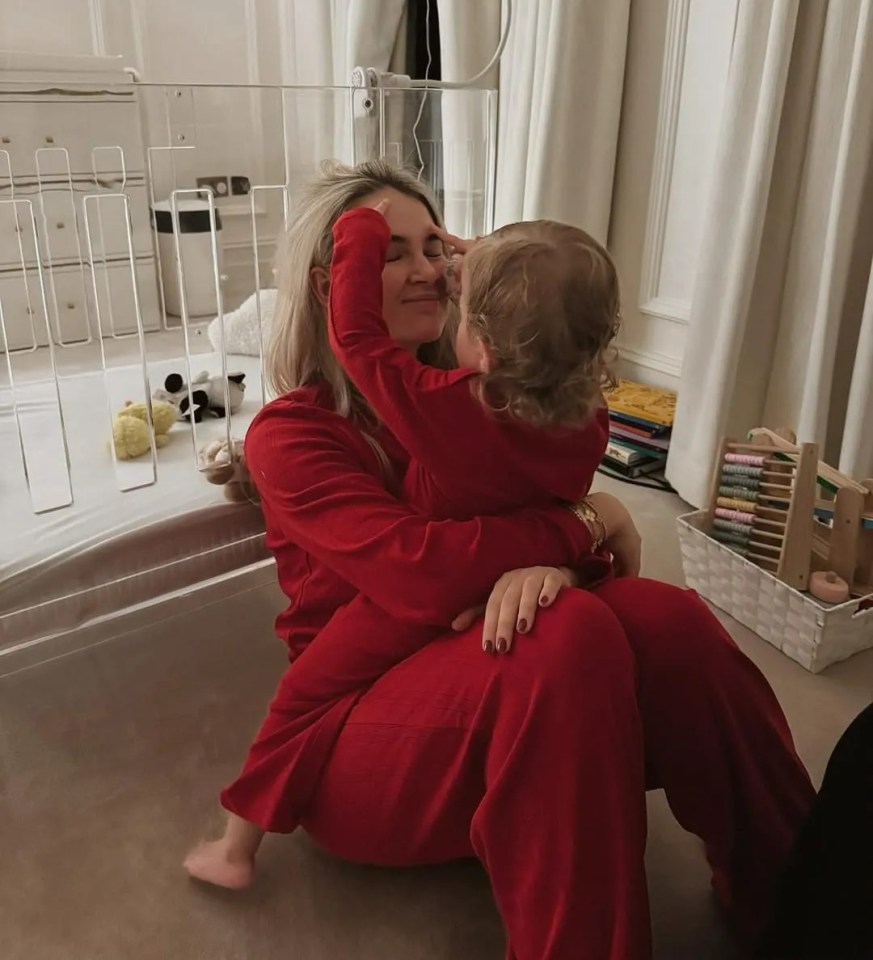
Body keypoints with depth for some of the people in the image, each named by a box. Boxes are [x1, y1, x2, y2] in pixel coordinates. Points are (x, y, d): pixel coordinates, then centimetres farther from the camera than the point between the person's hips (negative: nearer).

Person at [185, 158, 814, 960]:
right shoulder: (290, 436, -9)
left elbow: (544, 510, 0)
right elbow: (422, 571, -26)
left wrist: (540, 560, -25)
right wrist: (580, 525, -15)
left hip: (476, 680, 5)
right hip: (358, 732, -4)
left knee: (664, 616, -26)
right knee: (571, 632, -35)